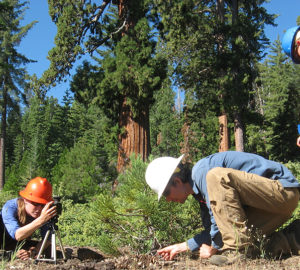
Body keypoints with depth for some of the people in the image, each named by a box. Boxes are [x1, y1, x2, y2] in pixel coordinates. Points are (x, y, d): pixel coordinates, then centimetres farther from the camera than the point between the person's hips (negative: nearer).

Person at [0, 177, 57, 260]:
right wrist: (41, 220, -60)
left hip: (21, 244, 4)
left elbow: (47, 239, -19)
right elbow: (17, 235, -47)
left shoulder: (45, 212, -22)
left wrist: (32, 252, -38)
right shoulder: (10, 207, -33)